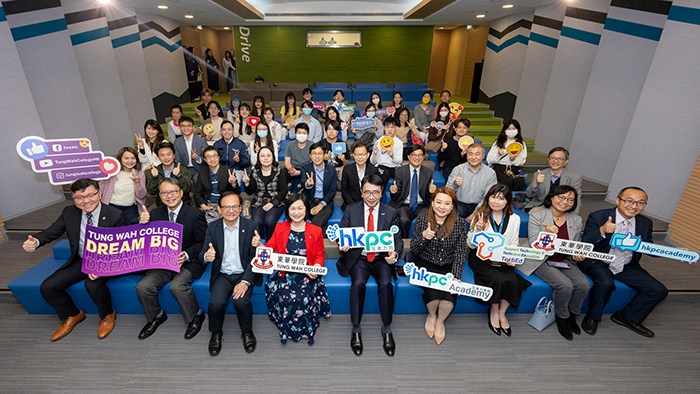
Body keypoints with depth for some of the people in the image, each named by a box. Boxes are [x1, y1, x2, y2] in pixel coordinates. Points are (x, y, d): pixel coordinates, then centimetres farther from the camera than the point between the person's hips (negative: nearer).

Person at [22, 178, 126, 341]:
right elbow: (51, 232, 1)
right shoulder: (69, 213, -3)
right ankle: (72, 315, 22)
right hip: (80, 261, 6)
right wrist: (35, 241, -25)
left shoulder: (115, 215, -17)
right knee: (47, 287, -6)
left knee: (93, 284, -32)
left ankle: (107, 315, 1)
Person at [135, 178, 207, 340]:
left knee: (177, 286, -30)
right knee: (143, 287, -16)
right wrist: (144, 223, -13)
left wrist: (186, 255, -25)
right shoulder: (155, 213, 6)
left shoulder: (195, 214, -8)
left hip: (189, 262, -5)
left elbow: (202, 243, -8)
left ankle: (196, 316, -2)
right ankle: (156, 316, 15)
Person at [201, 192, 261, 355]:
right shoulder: (212, 228, 0)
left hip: (244, 273, -1)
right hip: (222, 275, 2)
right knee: (216, 302, -24)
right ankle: (216, 333, 8)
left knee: (241, 301, -27)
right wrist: (207, 256, -30)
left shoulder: (251, 226, -6)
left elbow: (255, 257, -8)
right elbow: (203, 255, -4)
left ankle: (247, 332, 5)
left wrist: (245, 281, -21)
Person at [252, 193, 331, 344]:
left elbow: (319, 255, 8)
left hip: (307, 275, -1)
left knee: (303, 298, -24)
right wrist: (258, 244, -16)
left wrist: (316, 268, -11)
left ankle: (306, 329, 4)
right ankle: (287, 329, 4)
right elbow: (269, 248, 5)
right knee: (287, 297, -24)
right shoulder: (280, 228, 6)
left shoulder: (315, 231, 2)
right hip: (285, 274, 1)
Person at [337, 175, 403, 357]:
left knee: (385, 284, -27)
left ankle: (387, 329, -7)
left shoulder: (391, 213, 5)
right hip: (358, 258, 0)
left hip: (381, 259, 0)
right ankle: (356, 330, -11)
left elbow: (398, 240, 4)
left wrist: (395, 254, -18)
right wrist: (343, 244, -18)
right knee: (358, 283, -29)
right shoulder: (351, 210, 4)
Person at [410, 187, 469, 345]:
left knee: (450, 292, -24)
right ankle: (431, 315, 13)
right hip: (425, 264, -1)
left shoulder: (460, 223, -4)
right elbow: (414, 249, -3)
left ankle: (440, 320, 13)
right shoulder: (422, 219, -6)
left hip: (448, 267, 1)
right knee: (432, 291, -26)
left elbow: (460, 253, -5)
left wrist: (456, 277, -18)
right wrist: (423, 237, -25)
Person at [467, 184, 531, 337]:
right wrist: (478, 231, -21)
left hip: (502, 260, 3)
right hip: (480, 258, -3)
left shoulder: (514, 219, 6)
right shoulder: (479, 215, -3)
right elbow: (471, 244, -2)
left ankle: (501, 312, 3)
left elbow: (514, 244, 12)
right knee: (499, 280, -26)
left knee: (513, 281, -24)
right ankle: (494, 311, 3)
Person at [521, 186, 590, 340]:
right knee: (565, 285, -25)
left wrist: (576, 257, -9)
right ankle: (561, 317, 5)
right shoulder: (537, 216, -10)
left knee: (584, 285, -18)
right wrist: (547, 234, -32)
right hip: (541, 260, -5)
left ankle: (572, 314, 12)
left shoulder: (577, 220, 5)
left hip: (564, 261, 5)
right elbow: (534, 245, -13)